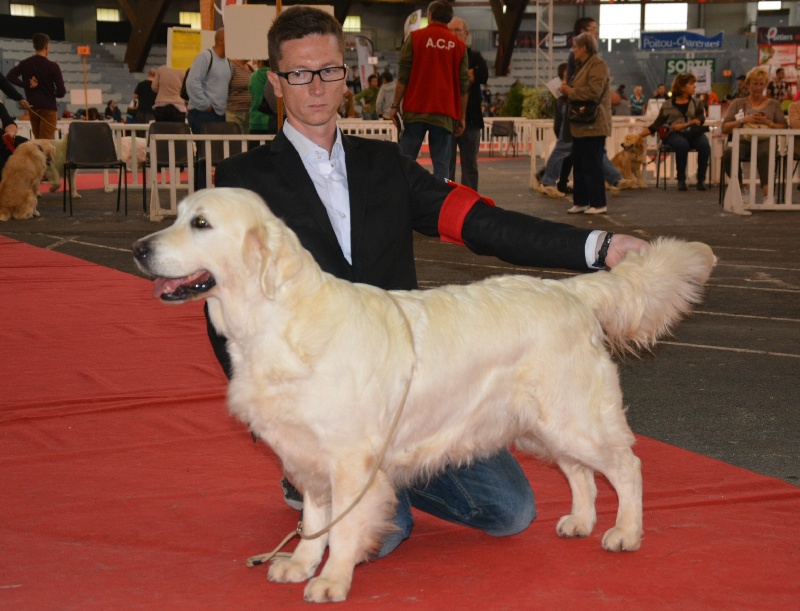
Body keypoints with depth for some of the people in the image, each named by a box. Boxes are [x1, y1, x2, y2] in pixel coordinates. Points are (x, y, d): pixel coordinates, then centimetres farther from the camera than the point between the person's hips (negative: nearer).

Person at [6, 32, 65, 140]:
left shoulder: (25, 64, 5)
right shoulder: (52, 66, -8)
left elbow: (10, 77, -9)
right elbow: (61, 92, -8)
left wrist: (27, 85, -3)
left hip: (32, 107, 5)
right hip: (49, 108, -5)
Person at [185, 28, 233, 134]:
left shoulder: (227, 63, 17)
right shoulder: (205, 57, -9)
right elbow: (192, 83, -17)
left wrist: (225, 105, 12)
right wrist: (205, 105, -15)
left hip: (220, 113, 8)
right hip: (202, 114, -8)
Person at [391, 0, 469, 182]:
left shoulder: (415, 37, 2)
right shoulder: (459, 45, 8)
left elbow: (403, 77, -2)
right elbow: (463, 86, 8)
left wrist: (395, 105, 4)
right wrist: (462, 117, 14)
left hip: (416, 110, -1)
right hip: (445, 113, 1)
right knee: (441, 165, 1)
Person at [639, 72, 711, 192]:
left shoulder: (697, 103, 17)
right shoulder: (668, 105, 12)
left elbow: (701, 119, 1)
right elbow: (656, 125, 10)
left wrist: (685, 125, -14)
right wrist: (639, 136, 0)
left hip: (693, 133, 2)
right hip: (674, 134, -2)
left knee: (704, 145, -32)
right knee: (682, 144, -37)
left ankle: (701, 180, -18)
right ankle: (681, 180, -21)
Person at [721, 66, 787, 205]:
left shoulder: (774, 104, 21)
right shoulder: (738, 103, 20)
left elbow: (784, 128, 12)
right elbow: (725, 128, 9)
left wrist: (768, 122, -5)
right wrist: (744, 120, -5)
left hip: (764, 141, -1)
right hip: (742, 141, 1)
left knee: (765, 154, -41)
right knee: (728, 154, -37)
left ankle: (767, 194, -53)